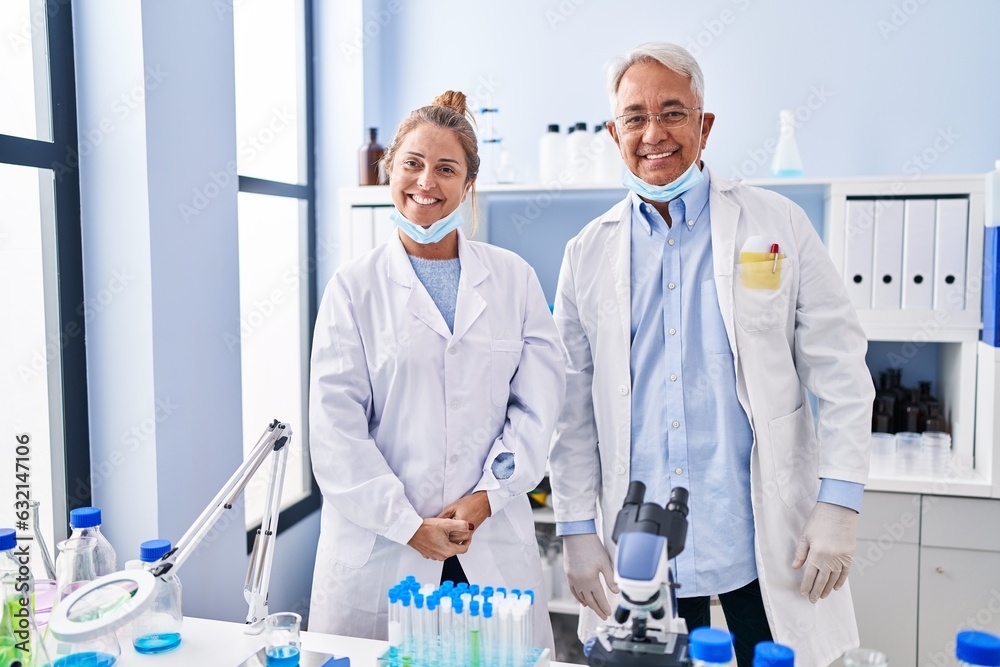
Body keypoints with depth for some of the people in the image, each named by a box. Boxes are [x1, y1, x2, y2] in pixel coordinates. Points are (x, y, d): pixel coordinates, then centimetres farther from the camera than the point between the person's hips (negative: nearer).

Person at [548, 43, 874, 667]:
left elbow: (841, 374, -1)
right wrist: (577, 530, 2)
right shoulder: (589, 253, 5)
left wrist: (840, 504, -7)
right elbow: (573, 408, 5)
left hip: (768, 543, -1)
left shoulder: (778, 226, 0)